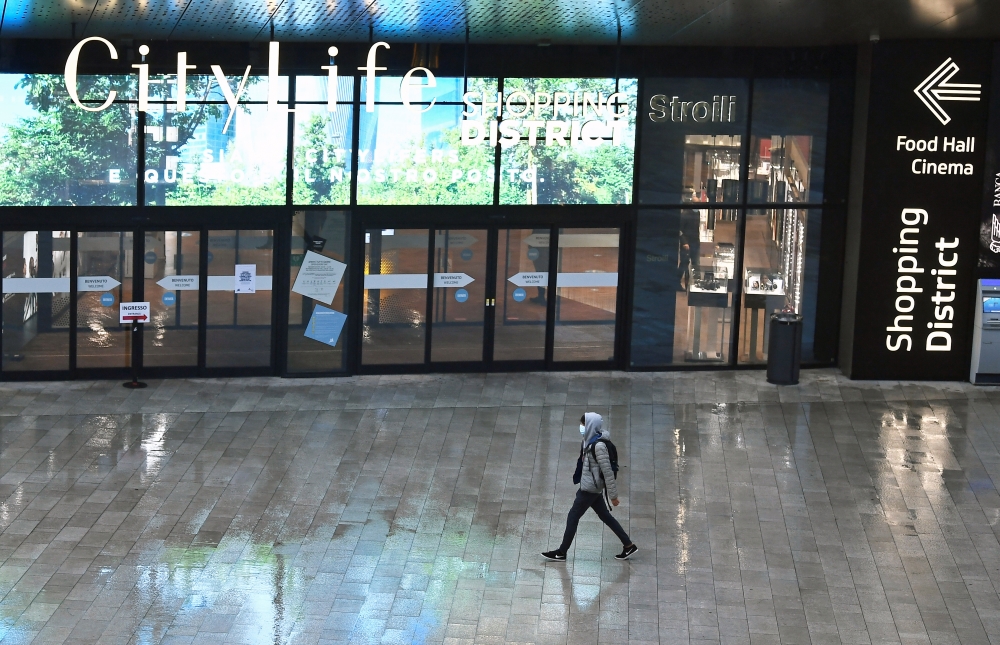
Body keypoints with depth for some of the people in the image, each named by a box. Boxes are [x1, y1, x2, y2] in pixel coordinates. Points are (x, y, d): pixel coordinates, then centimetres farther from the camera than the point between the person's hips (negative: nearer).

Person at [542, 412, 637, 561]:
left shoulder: (598, 446, -25)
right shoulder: (590, 441, 4)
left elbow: (607, 471, -22)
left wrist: (613, 495, -18)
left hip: (590, 488, -10)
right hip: (590, 486, 10)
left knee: (573, 517, 1)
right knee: (605, 516, 17)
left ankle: (561, 553, 12)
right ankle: (628, 545, 24)